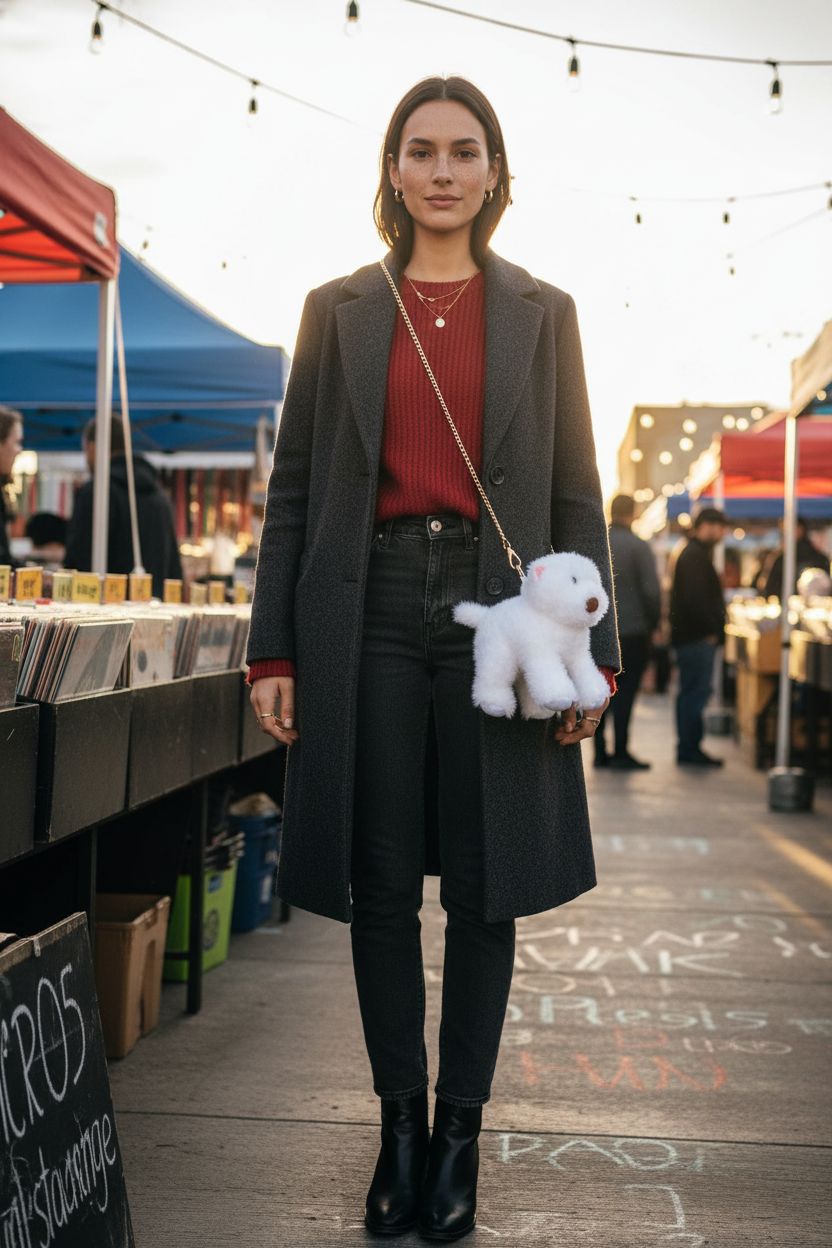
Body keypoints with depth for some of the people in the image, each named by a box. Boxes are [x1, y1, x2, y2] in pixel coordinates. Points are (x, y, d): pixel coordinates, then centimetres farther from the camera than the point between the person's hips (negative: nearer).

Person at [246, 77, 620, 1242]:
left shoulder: (542, 314, 10)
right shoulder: (338, 312, 10)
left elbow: (577, 497, 7)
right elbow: (293, 490, 7)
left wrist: (593, 652, -1)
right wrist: (272, 651, 0)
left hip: (496, 616, 0)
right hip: (370, 617, 0)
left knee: (485, 890, 4)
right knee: (380, 887, 4)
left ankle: (459, 1133, 17)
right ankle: (400, 1126, 19)